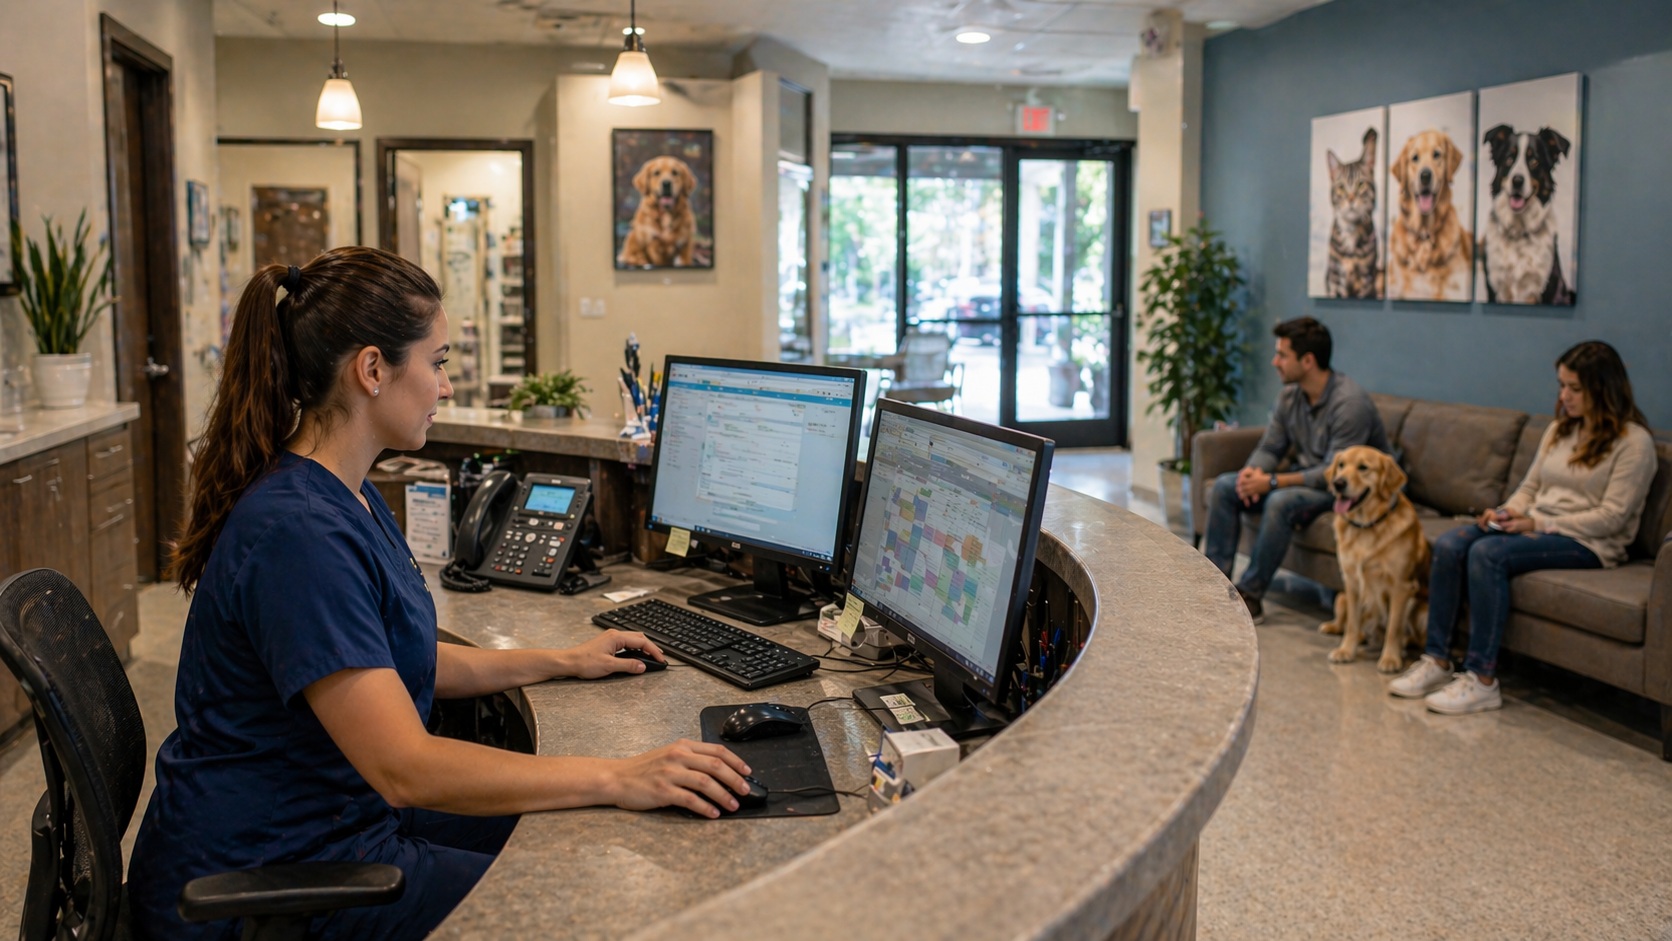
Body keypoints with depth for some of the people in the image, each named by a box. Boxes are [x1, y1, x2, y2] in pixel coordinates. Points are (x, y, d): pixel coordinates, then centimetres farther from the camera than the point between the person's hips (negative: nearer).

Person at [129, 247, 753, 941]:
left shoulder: (348, 496, 6)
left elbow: (402, 666, 18)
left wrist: (563, 662, 18)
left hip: (338, 816, 10)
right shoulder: (299, 533, -28)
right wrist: (616, 780, -32)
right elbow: (405, 767, -32)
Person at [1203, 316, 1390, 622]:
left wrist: (1272, 482, -29)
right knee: (1225, 485, -7)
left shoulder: (1350, 402, -25)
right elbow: (1269, 448, 6)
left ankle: (1250, 596, -24)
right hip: (1304, 476, 8)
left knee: (1281, 502, -35)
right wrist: (1252, 472, -18)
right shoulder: (1290, 395, 0)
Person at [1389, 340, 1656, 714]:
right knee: (1448, 545, -19)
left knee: (1487, 553, -33)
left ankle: (1482, 679, -29)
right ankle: (1436, 661, -19)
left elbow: (1611, 517, -13)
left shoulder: (1633, 441, -6)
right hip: (1535, 527, 7)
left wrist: (1539, 523, -18)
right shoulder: (1560, 429, 17)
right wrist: (1507, 512, -4)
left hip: (1588, 543, -7)